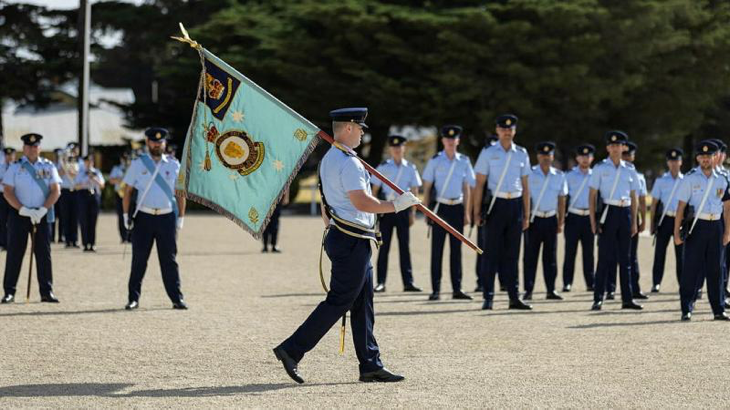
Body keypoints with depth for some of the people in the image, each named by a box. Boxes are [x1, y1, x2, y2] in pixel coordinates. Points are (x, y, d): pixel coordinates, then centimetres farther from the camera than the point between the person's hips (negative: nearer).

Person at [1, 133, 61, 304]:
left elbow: (55, 191, 1)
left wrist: (43, 210, -12)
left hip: (41, 215, 1)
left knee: (44, 253, 1)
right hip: (19, 215, -1)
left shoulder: (48, 167, 6)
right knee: (14, 253, -1)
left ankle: (47, 292, 6)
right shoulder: (15, 167, 2)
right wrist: (24, 210, -15)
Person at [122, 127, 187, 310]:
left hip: (167, 218, 1)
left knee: (169, 260, 2)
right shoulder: (138, 164, 5)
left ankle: (177, 298, 5)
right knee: (139, 259, 1)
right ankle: (133, 298, 6)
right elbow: (128, 190, 7)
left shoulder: (173, 165, 8)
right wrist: (126, 214, -1)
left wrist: (180, 218, 6)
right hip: (143, 217, -1)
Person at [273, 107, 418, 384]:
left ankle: (371, 365, 12)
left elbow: (324, 204, 22)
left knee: (363, 305, 10)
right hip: (352, 241, -11)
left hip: (339, 236, 11)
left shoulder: (328, 159, 16)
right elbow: (361, 202, -24)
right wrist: (396, 205, -14)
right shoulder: (347, 162, -17)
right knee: (338, 302, -7)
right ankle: (292, 350, -6)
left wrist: (331, 231, 27)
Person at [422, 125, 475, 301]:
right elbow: (427, 187, 2)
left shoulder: (464, 161, 6)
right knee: (437, 249, -2)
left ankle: (457, 289, 8)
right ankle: (436, 290, 0)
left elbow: (467, 188, 10)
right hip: (440, 208, -2)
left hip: (457, 208, 3)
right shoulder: (435, 161, -1)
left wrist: (466, 213, 7)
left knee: (456, 249, 5)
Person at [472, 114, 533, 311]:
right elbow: (479, 184, 0)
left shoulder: (522, 154, 10)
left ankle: (514, 298, 9)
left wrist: (526, 215, 9)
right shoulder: (488, 153, 1)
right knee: (491, 253, -2)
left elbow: (525, 186, 13)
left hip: (516, 205, 3)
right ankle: (488, 298, 1)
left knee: (512, 254, 6)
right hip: (496, 204, -3)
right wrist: (476, 212, -6)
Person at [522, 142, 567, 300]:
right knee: (530, 256, -1)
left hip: (551, 219, 3)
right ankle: (528, 290, 2)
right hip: (533, 219, -3)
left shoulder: (559, 176, 8)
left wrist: (560, 222, 8)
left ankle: (551, 290, 10)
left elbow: (562, 200, 11)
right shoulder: (529, 174, -2)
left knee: (551, 257, 6)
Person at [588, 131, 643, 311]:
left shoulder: (630, 169, 11)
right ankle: (598, 299, -3)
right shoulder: (600, 168, 1)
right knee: (605, 257, -6)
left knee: (625, 257, 6)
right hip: (608, 212, -4)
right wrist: (593, 221, -7)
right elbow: (592, 196, 0)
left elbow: (634, 197, 15)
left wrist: (634, 222, 9)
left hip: (625, 213, 4)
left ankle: (627, 299, 10)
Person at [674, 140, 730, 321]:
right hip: (696, 226, -3)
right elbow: (681, 206, -3)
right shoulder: (690, 178, -1)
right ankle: (686, 309, -1)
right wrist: (677, 232, -7)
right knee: (692, 269, -5)